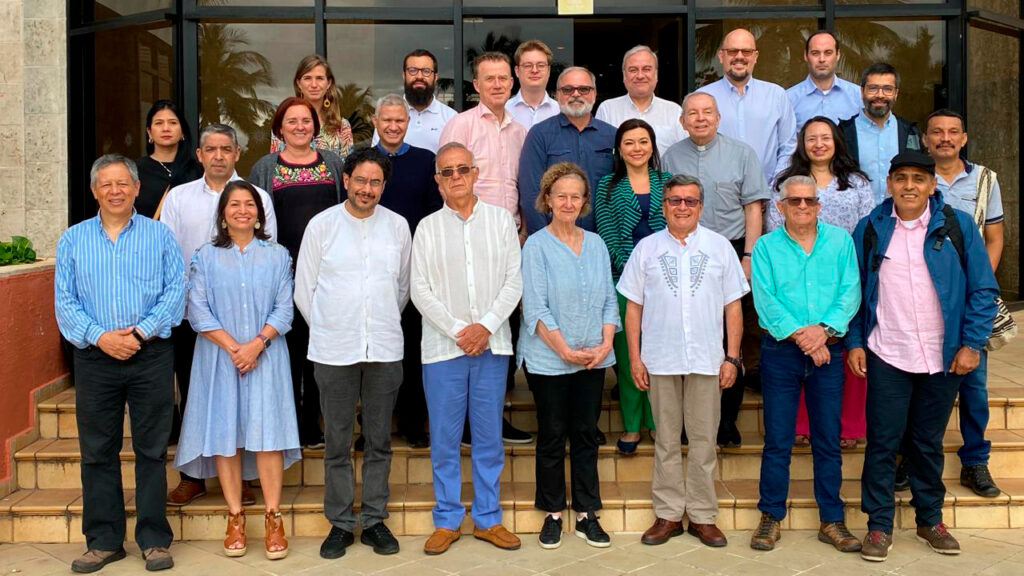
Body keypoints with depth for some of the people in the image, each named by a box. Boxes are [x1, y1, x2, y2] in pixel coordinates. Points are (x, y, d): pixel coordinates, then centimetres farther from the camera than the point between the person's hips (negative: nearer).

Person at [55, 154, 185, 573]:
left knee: (152, 449, 3)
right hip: (94, 358, 2)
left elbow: (175, 291, -3)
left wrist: (140, 333, -14)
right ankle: (103, 540, 18)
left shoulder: (160, 235, 5)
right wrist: (99, 336, -12)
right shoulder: (73, 239, 9)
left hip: (152, 356, -2)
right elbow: (64, 301, 3)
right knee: (98, 451, 7)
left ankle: (154, 539, 11)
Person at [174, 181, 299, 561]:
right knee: (224, 433, 1)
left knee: (267, 432, -5)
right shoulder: (206, 257, 6)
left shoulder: (277, 255, 7)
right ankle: (235, 517, 9)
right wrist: (232, 347, -11)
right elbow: (198, 310, -2)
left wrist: (257, 344, -13)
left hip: (265, 355, 0)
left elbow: (284, 309, 1)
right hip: (220, 356, 1)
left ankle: (273, 519, 0)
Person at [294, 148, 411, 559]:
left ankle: (374, 520, 21)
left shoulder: (398, 226, 4)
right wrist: (327, 329, 9)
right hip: (334, 351, -1)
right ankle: (340, 523, 18)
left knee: (379, 441, 9)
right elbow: (304, 290, 6)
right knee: (337, 444, 6)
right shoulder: (321, 225, 0)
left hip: (385, 350, 1)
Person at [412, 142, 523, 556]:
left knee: (489, 437, 8)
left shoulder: (501, 220, 5)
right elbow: (420, 290, -1)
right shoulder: (428, 228, 5)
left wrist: (486, 326, -11)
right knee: (444, 439, 4)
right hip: (443, 347, 0)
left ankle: (487, 518, 20)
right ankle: (447, 521, 17)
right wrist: (457, 331, -10)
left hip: (491, 344, 1)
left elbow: (513, 281, 1)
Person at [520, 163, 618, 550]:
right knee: (552, 437, 6)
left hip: (594, 358, 4)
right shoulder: (537, 246, -5)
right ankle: (553, 513, 19)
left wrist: (606, 344, -5)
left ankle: (586, 514, 19)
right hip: (548, 360, -4)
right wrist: (566, 350, -15)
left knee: (587, 435, 9)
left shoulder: (596, 244, 10)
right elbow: (535, 307, -10)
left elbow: (609, 299, 10)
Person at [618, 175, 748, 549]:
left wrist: (732, 357, 0)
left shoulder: (720, 247, 6)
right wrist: (634, 358, 0)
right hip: (660, 361, 0)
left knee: (704, 440, 6)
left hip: (706, 360, 0)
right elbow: (633, 307, 6)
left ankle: (702, 515, 16)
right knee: (666, 440, 8)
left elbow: (733, 307, 6)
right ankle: (668, 514, 17)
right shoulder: (646, 248, 6)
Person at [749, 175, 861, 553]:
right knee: (777, 440, 3)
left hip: (828, 351, 1)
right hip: (780, 351, -1)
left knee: (828, 439, 7)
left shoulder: (840, 241, 7)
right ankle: (771, 517, 14)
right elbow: (765, 299, -7)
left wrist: (824, 329, -17)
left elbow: (850, 292, -2)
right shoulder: (766, 246, 4)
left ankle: (832, 521, 17)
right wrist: (799, 335, -18)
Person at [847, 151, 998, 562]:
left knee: (929, 442, 13)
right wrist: (854, 342, -1)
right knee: (882, 442, 1)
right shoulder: (870, 229, 0)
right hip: (886, 357, 0)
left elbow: (983, 290, 0)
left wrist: (972, 343, -6)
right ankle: (879, 525, 12)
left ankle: (930, 520, 29)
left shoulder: (958, 226, -2)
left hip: (943, 358, 1)